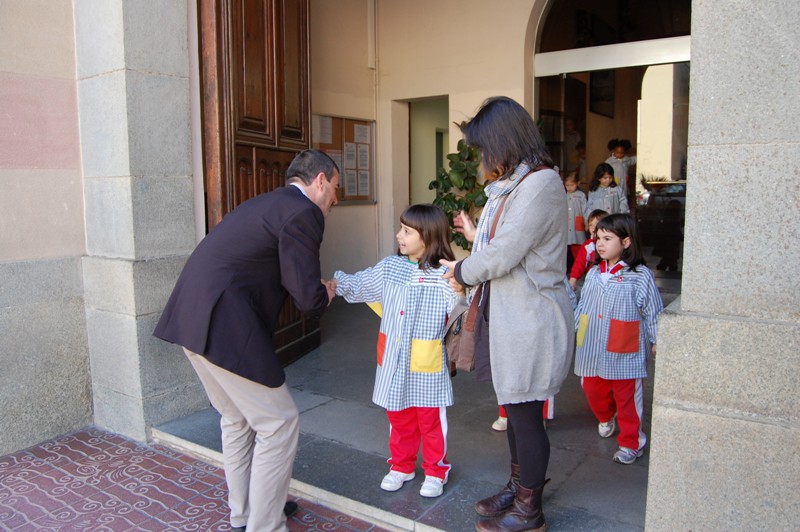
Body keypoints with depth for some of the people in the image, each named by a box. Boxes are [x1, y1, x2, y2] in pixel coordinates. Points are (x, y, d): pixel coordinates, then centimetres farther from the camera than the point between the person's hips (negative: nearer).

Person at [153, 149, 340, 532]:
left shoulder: (268, 203, 19)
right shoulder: (302, 212, -10)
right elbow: (309, 299, -14)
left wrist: (313, 288, 20)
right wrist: (325, 294, 8)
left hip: (191, 319, 10)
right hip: (223, 326, -10)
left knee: (237, 418, 24)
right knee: (278, 423, 4)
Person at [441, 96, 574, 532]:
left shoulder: (540, 184, -19)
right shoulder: (512, 184, 13)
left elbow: (502, 256, -22)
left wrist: (460, 272, -7)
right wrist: (477, 236, 15)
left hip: (530, 321, -9)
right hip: (506, 316, 9)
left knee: (525, 414, 5)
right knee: (514, 409, 20)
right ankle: (518, 486, 39)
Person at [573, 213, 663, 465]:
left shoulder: (640, 276, -8)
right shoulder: (594, 274, 8)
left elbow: (653, 313, -2)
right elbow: (582, 306, 16)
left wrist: (656, 342, 1)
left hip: (624, 352, -5)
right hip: (593, 349, 5)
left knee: (627, 397, 4)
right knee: (593, 389, 16)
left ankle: (631, 443, 20)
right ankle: (606, 418, 47)